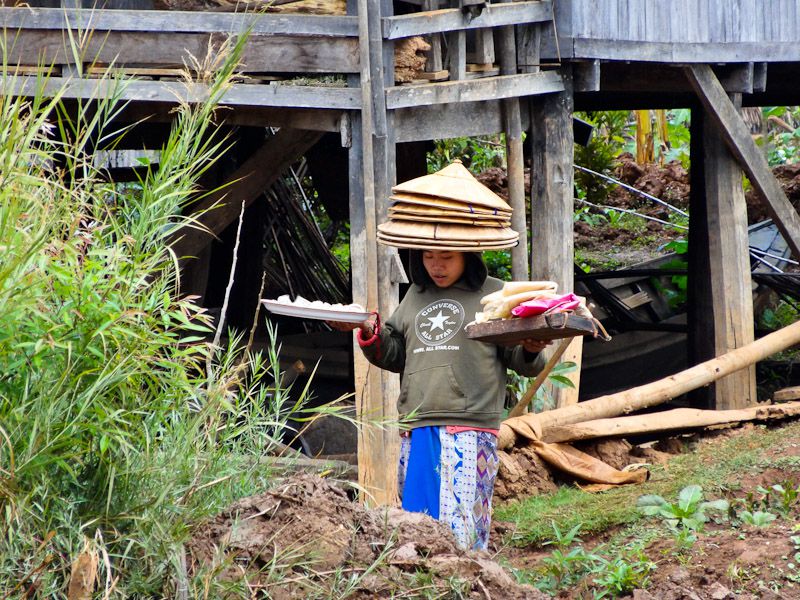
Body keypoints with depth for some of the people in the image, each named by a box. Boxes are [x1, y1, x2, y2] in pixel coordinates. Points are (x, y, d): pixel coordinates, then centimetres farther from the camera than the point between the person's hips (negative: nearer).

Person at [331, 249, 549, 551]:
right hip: (416, 431, 5)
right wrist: (369, 332, 6)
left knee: (461, 525, -13)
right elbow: (395, 355, 25)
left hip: (469, 428, -5)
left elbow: (521, 361, 6)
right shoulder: (416, 294, 21)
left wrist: (531, 350, -17)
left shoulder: (494, 293, 7)